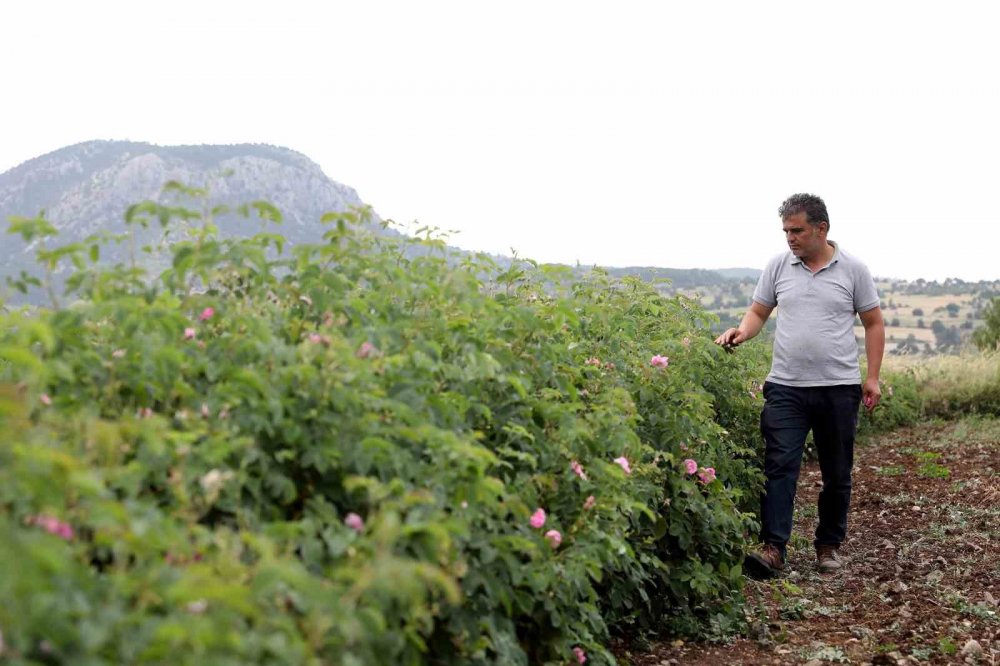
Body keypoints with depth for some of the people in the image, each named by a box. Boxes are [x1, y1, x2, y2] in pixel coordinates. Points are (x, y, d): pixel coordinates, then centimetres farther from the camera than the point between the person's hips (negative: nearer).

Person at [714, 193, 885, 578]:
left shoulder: (852, 270, 0)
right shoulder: (778, 266, 4)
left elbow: (873, 323, 6)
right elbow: (758, 312, 10)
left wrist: (872, 377, 0)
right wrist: (742, 332, -12)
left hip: (839, 387, 0)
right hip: (786, 387, 0)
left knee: (837, 473, 10)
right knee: (779, 466, -10)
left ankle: (829, 545, 25)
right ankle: (773, 547, -12)